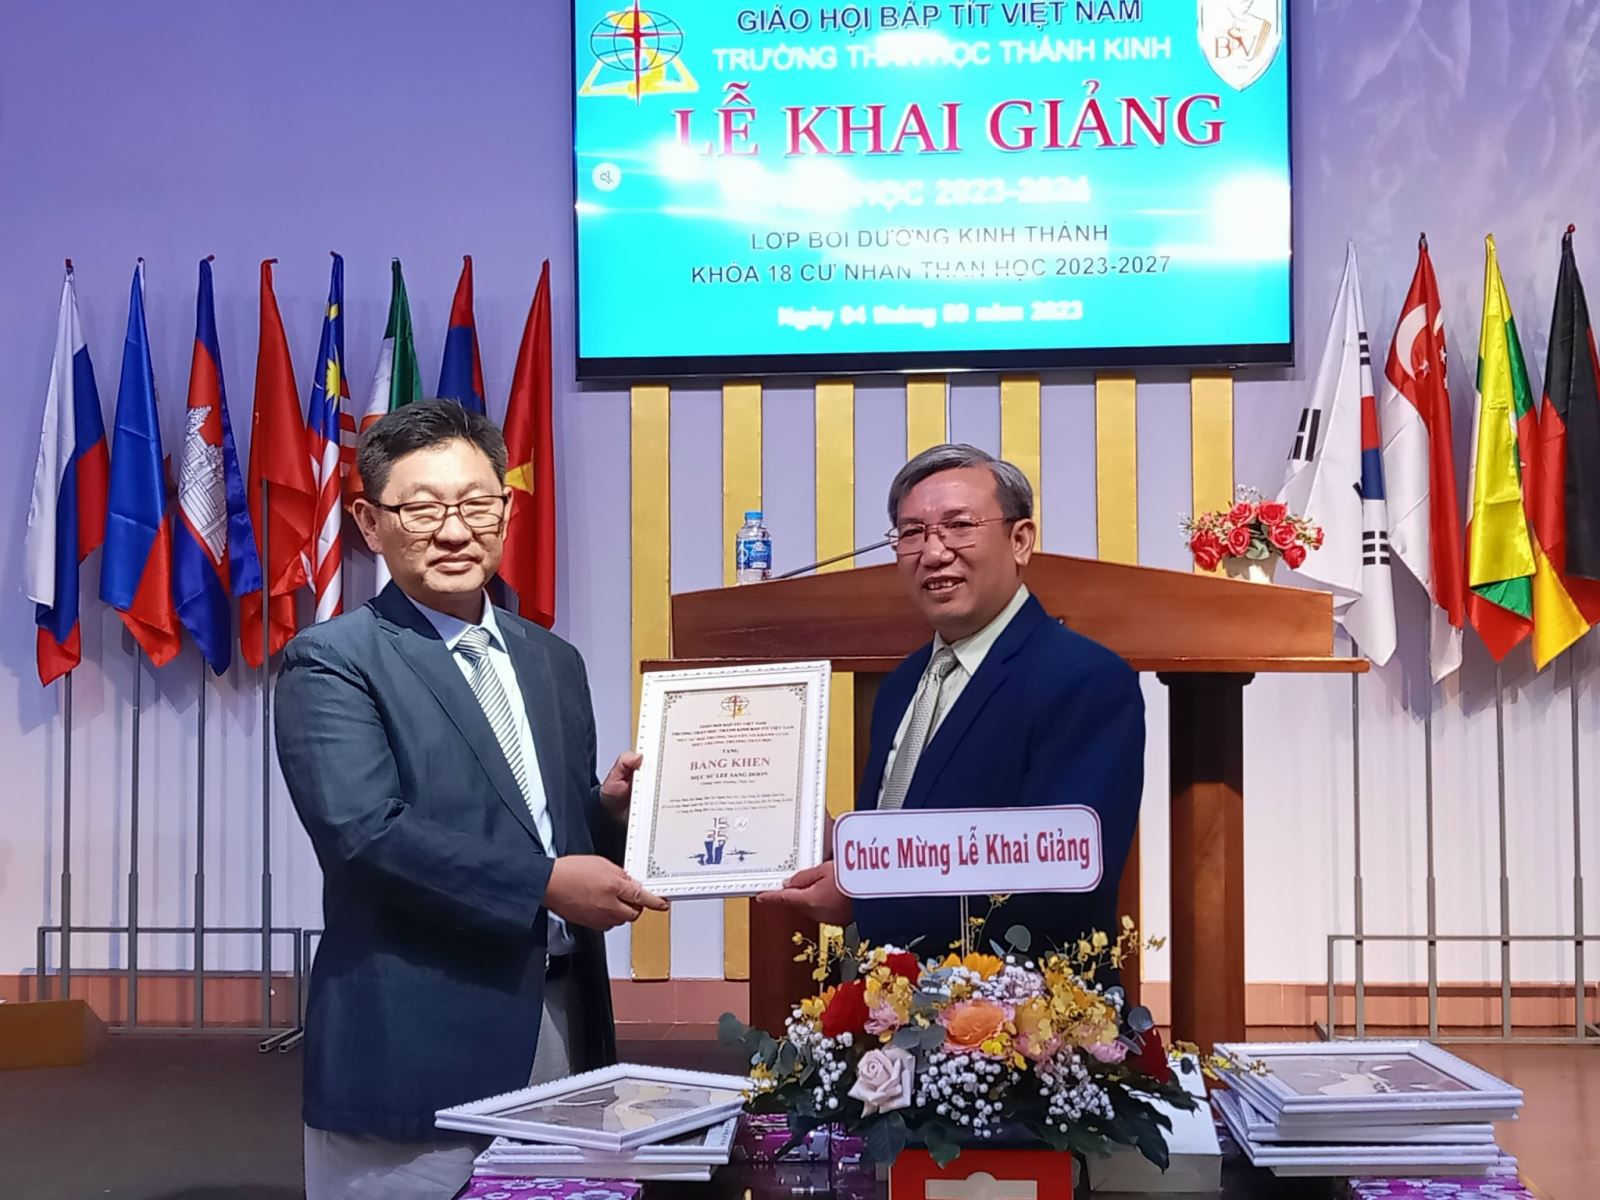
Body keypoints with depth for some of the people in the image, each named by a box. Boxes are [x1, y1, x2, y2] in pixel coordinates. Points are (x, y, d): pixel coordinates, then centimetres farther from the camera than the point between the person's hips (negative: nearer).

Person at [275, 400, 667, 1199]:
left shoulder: (552, 662, 14)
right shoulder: (333, 662, -6)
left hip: (559, 1029, 6)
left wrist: (613, 810, -4)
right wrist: (543, 884, -19)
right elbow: (361, 833, -19)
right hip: (414, 1046, -6)